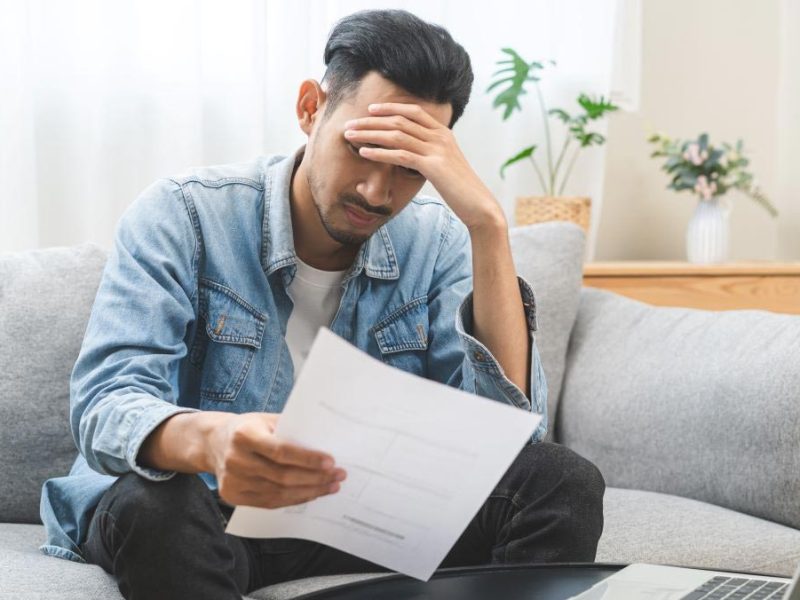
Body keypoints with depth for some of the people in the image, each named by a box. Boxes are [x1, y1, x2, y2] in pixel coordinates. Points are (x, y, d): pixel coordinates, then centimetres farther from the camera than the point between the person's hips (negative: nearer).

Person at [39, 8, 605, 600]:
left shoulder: (435, 242, -3)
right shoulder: (182, 217, -13)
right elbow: (104, 406, -24)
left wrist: (488, 223, -24)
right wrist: (209, 439, -49)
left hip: (358, 514, 3)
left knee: (563, 481, -18)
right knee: (154, 503, -38)